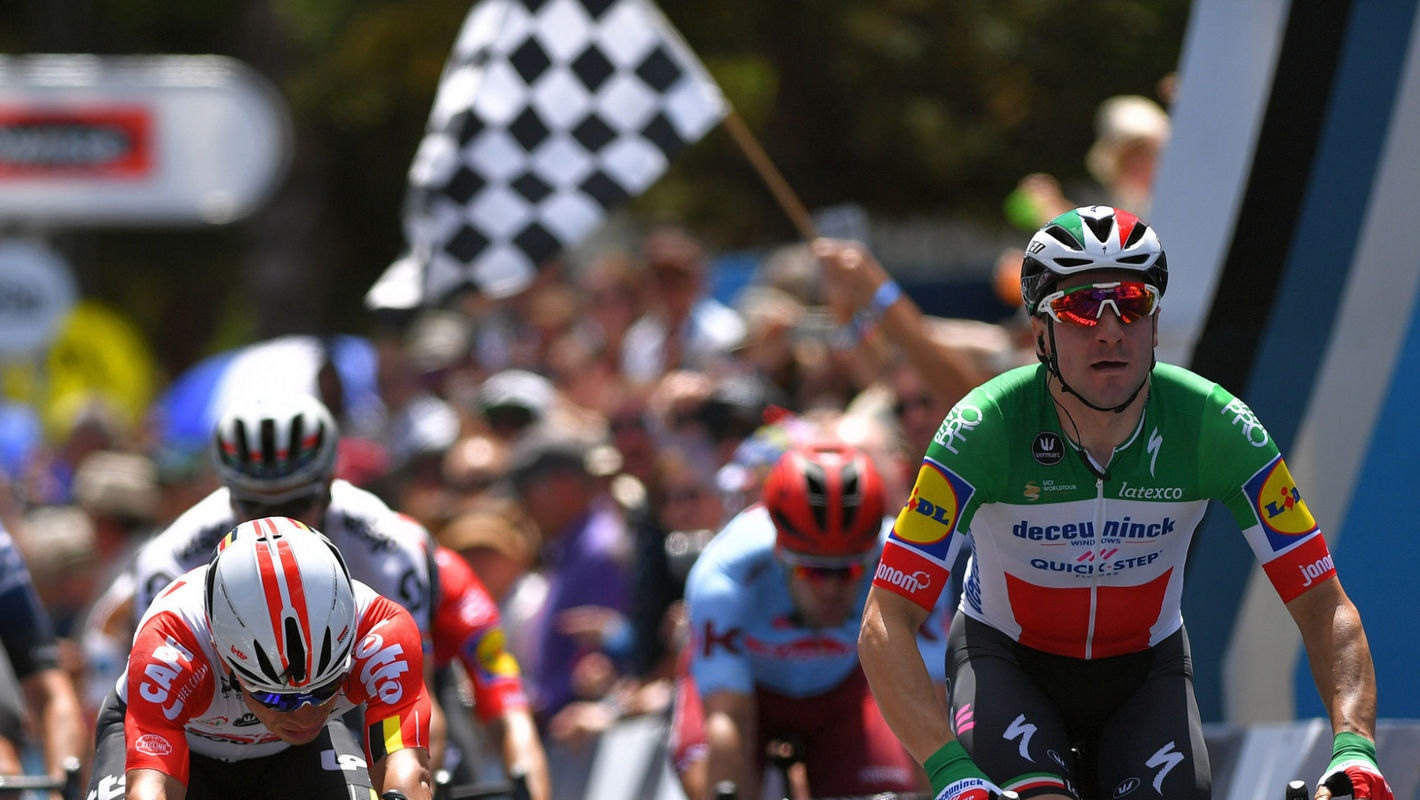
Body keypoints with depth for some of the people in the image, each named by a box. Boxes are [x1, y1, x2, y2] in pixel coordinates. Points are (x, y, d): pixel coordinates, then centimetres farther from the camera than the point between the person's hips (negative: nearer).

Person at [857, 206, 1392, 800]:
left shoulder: (1216, 426, -22)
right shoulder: (984, 427, -27)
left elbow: (1323, 605, -19)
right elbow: (884, 626, -31)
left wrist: (1353, 746, -37)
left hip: (1144, 668, 2)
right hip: (1008, 661, -2)